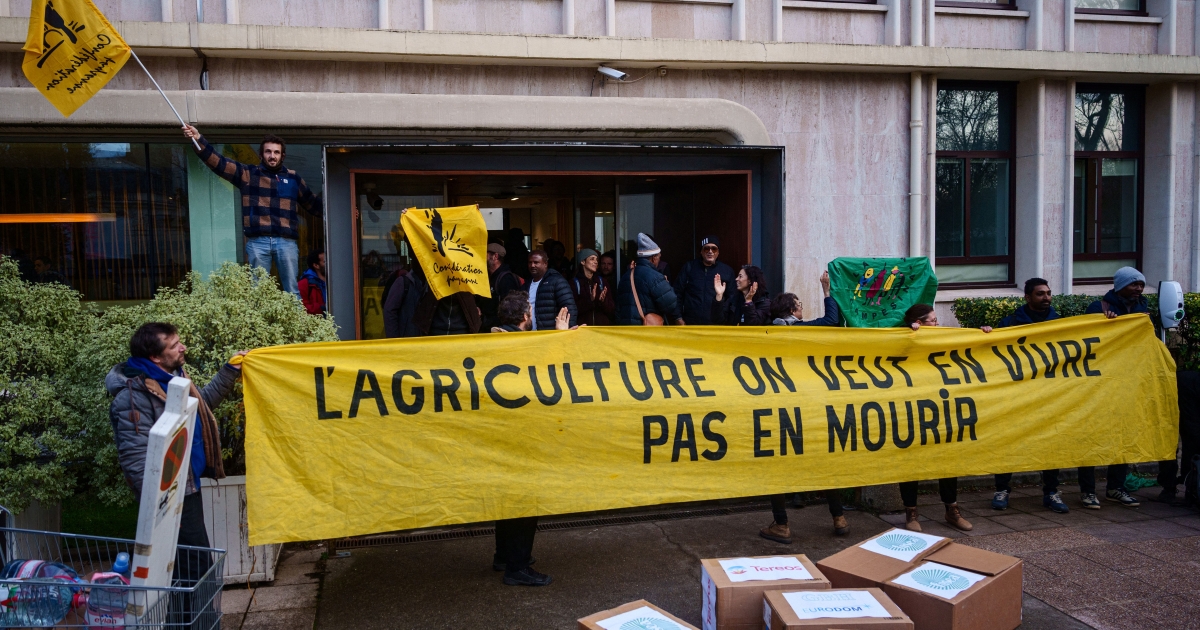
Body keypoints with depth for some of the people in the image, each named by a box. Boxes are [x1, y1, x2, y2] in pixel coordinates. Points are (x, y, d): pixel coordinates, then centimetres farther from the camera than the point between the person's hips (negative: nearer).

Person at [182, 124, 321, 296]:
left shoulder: (293, 178, 16)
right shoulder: (248, 174, 11)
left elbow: (314, 205, 23)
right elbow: (218, 162, 2)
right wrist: (199, 140, -9)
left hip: (286, 241, 1)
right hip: (257, 241, -1)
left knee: (292, 291, 3)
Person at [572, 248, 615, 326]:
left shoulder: (602, 282, 11)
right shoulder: (574, 283, -1)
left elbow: (612, 310, 6)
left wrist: (603, 301, -13)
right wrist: (590, 300, -22)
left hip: (603, 326, 3)